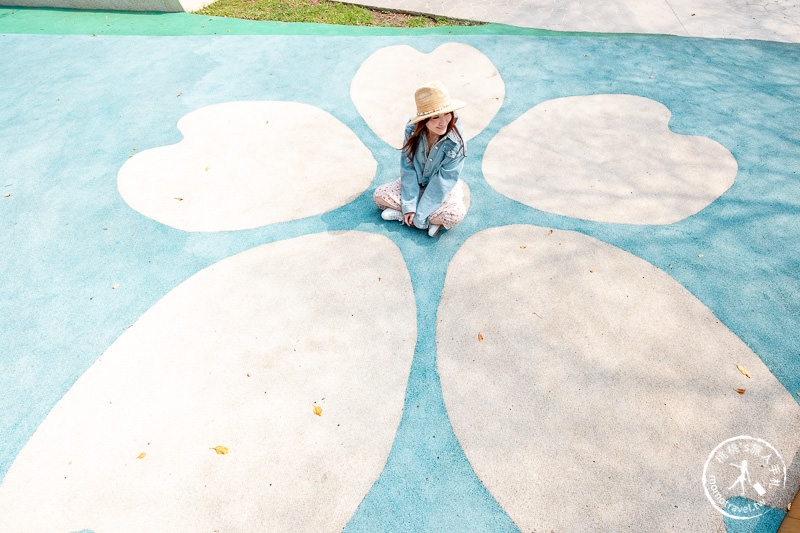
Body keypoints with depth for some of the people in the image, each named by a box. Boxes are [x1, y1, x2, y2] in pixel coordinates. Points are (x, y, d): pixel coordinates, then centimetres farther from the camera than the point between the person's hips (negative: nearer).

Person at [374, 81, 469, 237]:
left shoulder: (456, 142, -25)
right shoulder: (412, 130, -17)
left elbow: (442, 183, -23)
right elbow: (408, 168, -14)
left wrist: (419, 216, -24)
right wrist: (409, 206, -21)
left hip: (443, 189, -3)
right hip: (416, 183, 3)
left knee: (456, 213, -34)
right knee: (379, 195, -16)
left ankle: (401, 215, -19)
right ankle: (433, 220, -16)